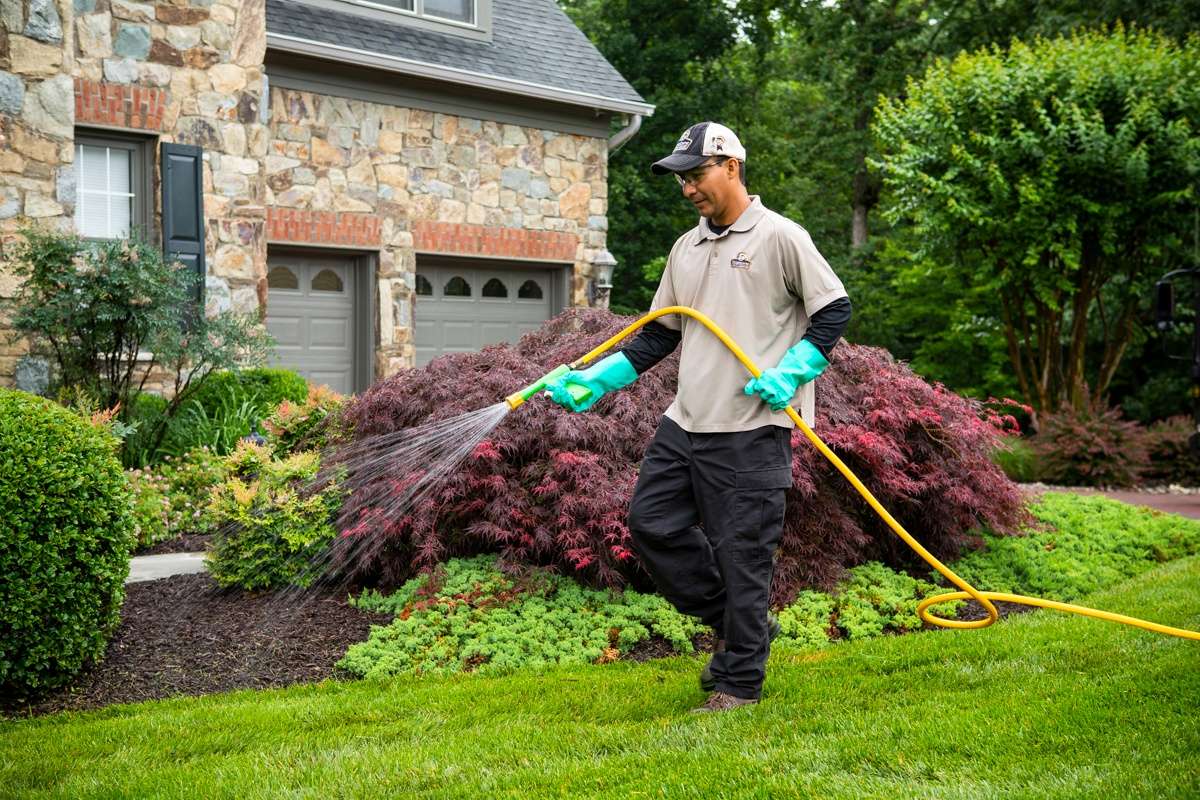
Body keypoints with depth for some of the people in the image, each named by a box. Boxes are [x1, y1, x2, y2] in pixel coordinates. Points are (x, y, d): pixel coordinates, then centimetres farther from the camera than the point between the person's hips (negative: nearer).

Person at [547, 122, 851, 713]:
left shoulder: (780, 236, -4)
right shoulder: (685, 248, 16)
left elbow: (834, 310, -4)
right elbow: (658, 334, 19)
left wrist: (790, 373, -16)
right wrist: (596, 379, 9)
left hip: (752, 429, -8)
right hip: (685, 422, 8)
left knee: (741, 554, -2)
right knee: (651, 524, 7)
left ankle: (740, 683, 12)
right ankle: (734, 624, 24)